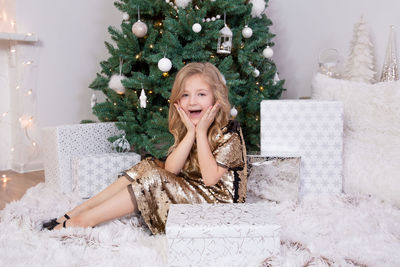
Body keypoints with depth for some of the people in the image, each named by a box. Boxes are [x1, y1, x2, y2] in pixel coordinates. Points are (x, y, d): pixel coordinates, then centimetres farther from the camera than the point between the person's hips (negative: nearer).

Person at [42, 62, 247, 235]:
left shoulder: (229, 133, -15)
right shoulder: (184, 129, 5)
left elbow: (210, 178, -24)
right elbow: (170, 169, -9)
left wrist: (201, 131, -23)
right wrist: (191, 132, -19)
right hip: (189, 191, 7)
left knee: (154, 180, -23)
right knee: (148, 166, -7)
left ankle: (85, 220, -16)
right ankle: (76, 211, -6)